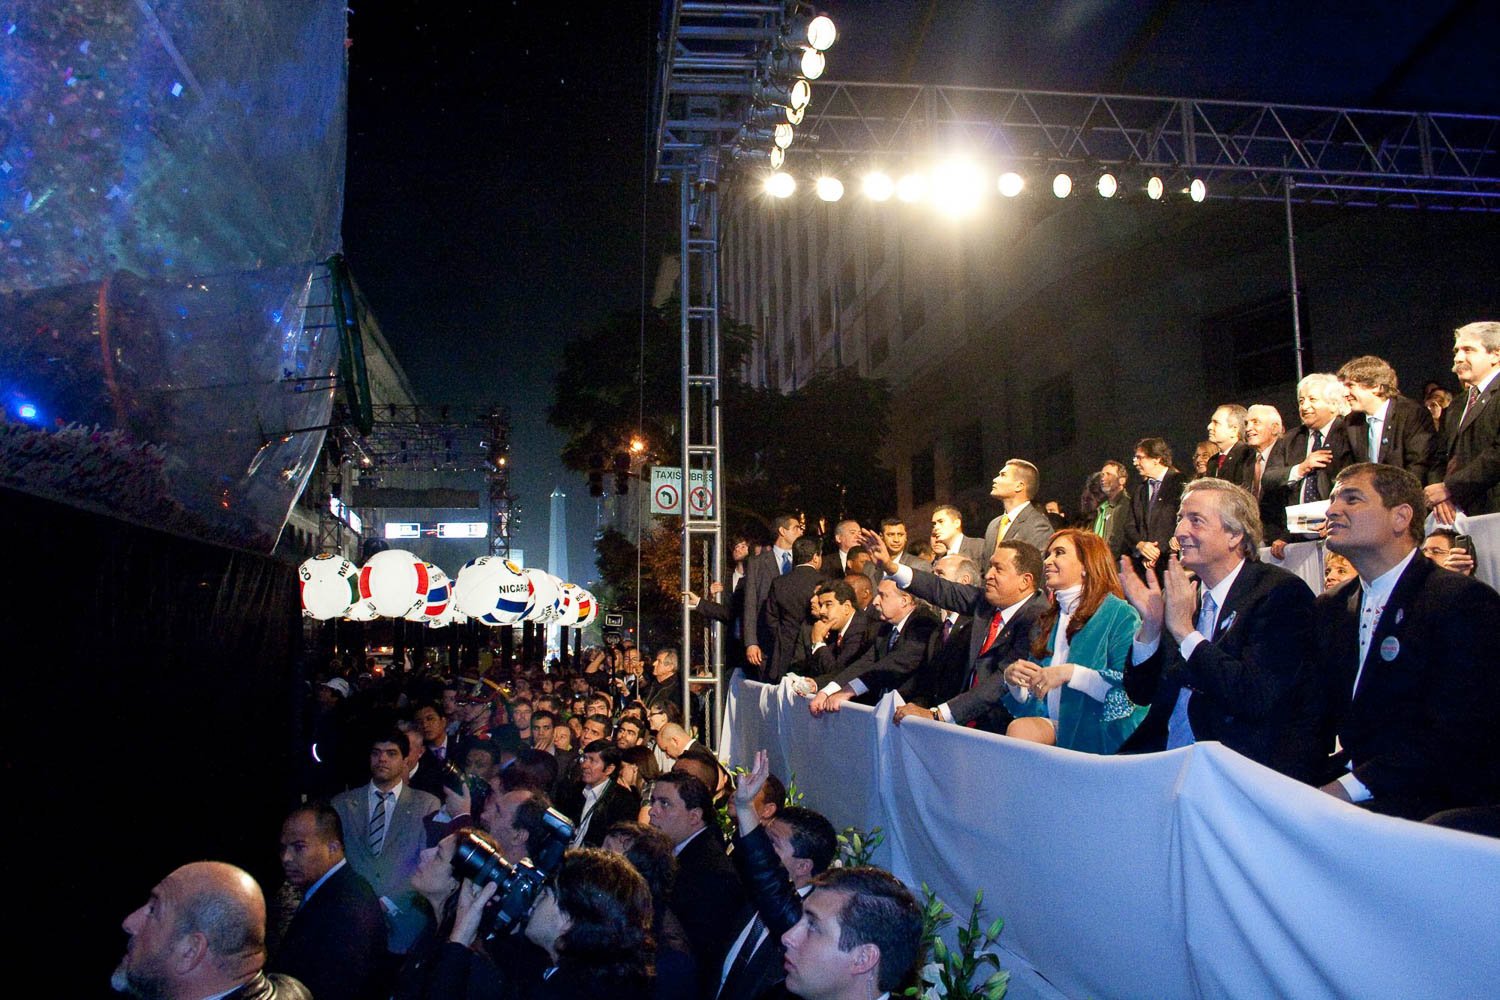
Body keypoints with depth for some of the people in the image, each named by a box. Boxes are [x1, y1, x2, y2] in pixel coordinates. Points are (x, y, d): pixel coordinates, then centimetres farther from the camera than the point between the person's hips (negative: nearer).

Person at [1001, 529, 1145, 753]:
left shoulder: (1120, 614, -1)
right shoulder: (1048, 621, 19)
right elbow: (1028, 699, 20)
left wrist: (1069, 673, -21)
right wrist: (1012, 678, -1)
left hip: (1099, 733, -5)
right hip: (1052, 725, 5)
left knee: (1023, 731, -29)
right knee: (1019, 728, -27)